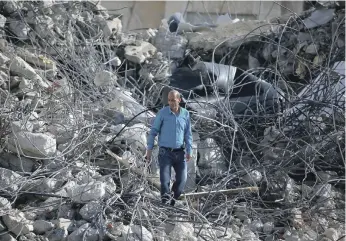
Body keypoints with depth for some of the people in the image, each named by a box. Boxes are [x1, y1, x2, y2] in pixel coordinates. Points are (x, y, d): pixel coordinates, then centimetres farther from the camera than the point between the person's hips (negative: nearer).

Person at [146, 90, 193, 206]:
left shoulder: (185, 114, 5)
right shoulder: (162, 113, -3)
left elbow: (188, 134, 11)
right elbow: (153, 131, 0)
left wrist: (189, 151, 5)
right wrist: (149, 148, -4)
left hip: (180, 152, 3)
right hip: (165, 152, -3)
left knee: (182, 179, 0)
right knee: (165, 180, -9)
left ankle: (173, 200, 20)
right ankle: (166, 203, -7)